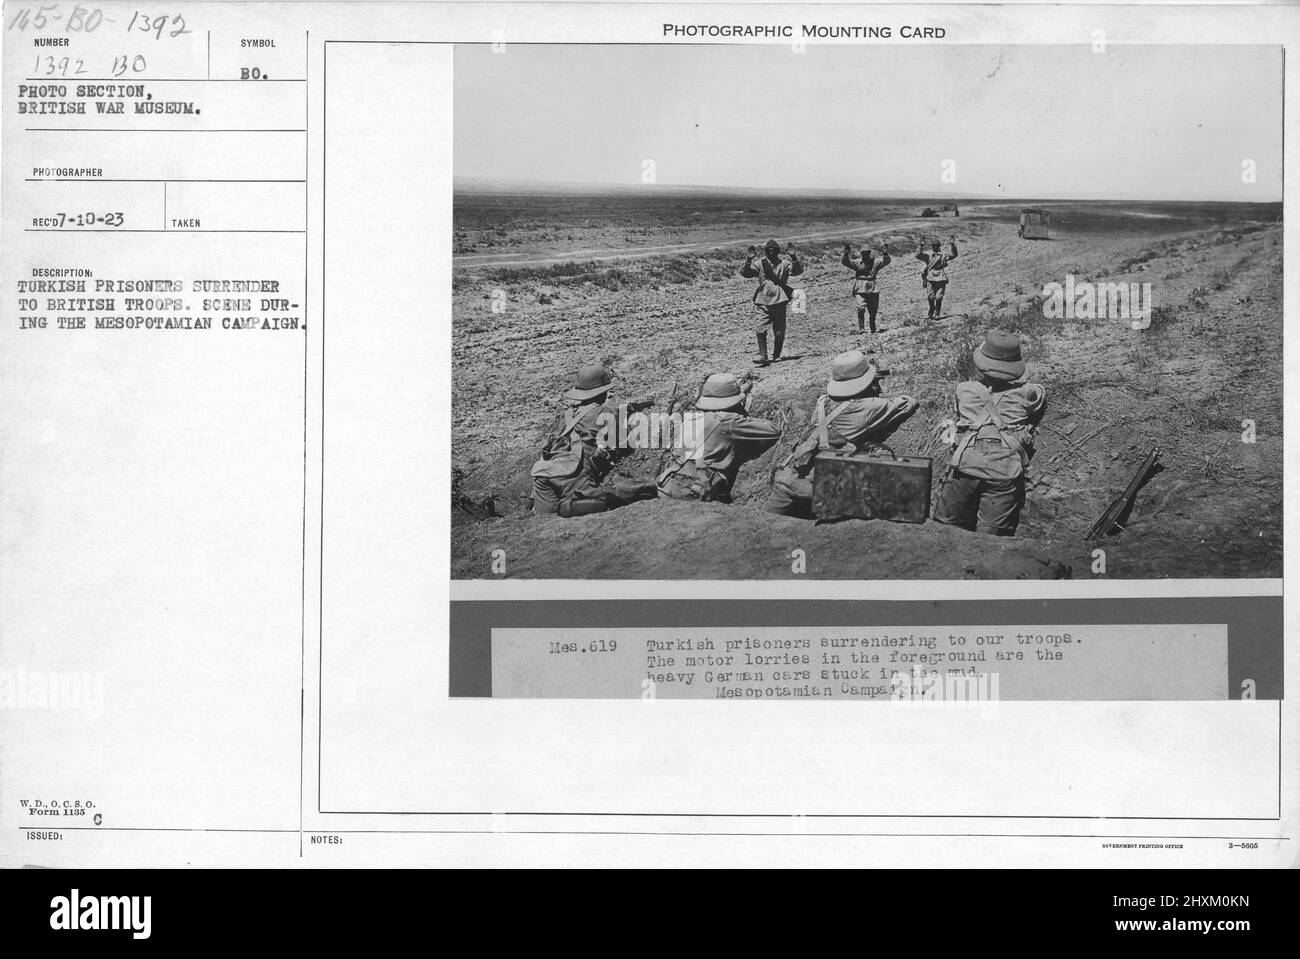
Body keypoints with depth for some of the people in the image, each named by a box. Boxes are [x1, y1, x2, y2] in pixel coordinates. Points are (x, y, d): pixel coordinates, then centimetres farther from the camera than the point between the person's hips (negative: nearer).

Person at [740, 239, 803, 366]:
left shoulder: (784, 264, 4)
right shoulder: (760, 263, 5)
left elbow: (798, 270, -9)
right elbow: (744, 272, -3)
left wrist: (793, 257, -23)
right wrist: (749, 259, -19)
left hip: (779, 302, 0)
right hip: (763, 302, 0)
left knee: (779, 332, 4)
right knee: (760, 330, -12)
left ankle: (776, 356, 22)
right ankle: (762, 356, -7)